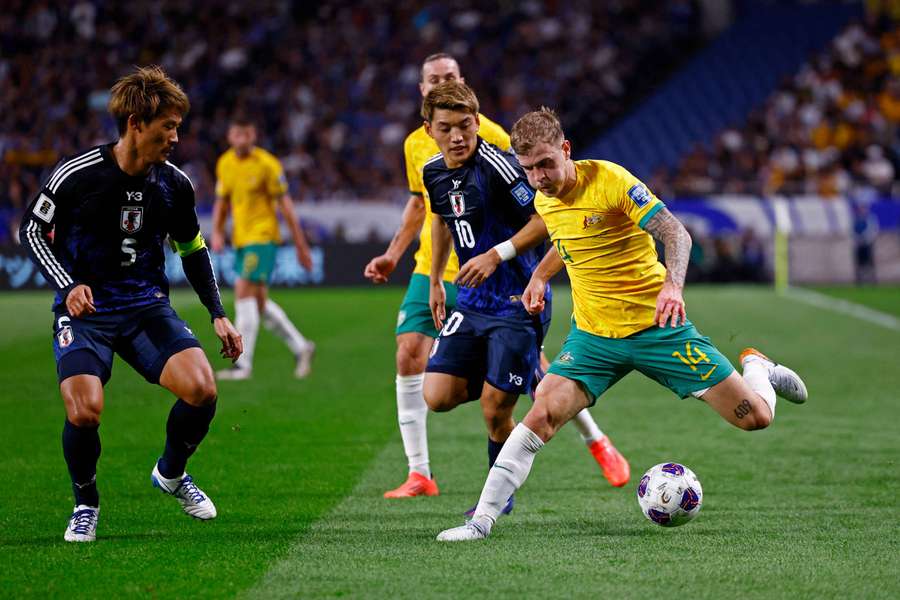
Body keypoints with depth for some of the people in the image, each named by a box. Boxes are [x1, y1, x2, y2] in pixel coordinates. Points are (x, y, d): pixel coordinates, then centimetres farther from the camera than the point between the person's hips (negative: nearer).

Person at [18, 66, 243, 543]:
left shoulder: (174, 185, -1)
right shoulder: (76, 175, -13)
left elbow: (192, 249, 15)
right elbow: (32, 230, -1)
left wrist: (218, 315, 9)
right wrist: (68, 286, -15)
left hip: (147, 306, 4)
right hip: (84, 309, -3)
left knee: (201, 390, -18)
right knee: (84, 413, -25)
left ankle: (171, 473, 13)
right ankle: (86, 503, 6)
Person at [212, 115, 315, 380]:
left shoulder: (267, 164, -9)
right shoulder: (224, 164, 9)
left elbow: (285, 204, -7)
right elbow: (222, 202, 19)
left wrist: (301, 245, -6)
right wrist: (217, 233, 3)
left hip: (262, 237, -7)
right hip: (241, 239, 7)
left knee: (244, 292, -17)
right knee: (259, 302, 9)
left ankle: (243, 364, -15)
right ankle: (300, 347, 25)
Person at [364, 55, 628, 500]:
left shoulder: (483, 133, -9)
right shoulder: (415, 144, 6)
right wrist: (393, 255, 18)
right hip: (431, 270, 4)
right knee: (409, 357, -10)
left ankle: (597, 442, 20)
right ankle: (419, 474, -3)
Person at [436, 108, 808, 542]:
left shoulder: (610, 180, -17)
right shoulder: (543, 201, 3)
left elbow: (676, 234, -23)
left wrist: (672, 284, -41)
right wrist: (540, 275, 13)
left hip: (657, 326, -4)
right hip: (594, 335, 4)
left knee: (755, 417, -4)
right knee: (542, 416, -18)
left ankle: (756, 368, 32)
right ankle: (482, 519, -13)